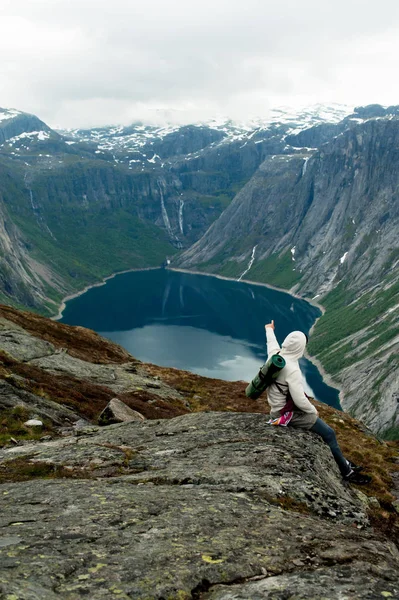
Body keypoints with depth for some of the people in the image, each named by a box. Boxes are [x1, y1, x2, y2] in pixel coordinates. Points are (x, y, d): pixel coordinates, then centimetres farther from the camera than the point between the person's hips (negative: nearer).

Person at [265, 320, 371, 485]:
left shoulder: (275, 354, -6)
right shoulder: (292, 370, -31)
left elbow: (272, 343, 19)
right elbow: (299, 400, -30)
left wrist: (269, 330, 41)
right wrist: (313, 410, -9)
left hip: (279, 406, 10)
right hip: (288, 413, -10)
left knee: (321, 426, 22)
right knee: (328, 433, 0)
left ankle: (342, 462, 33)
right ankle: (347, 472, 16)